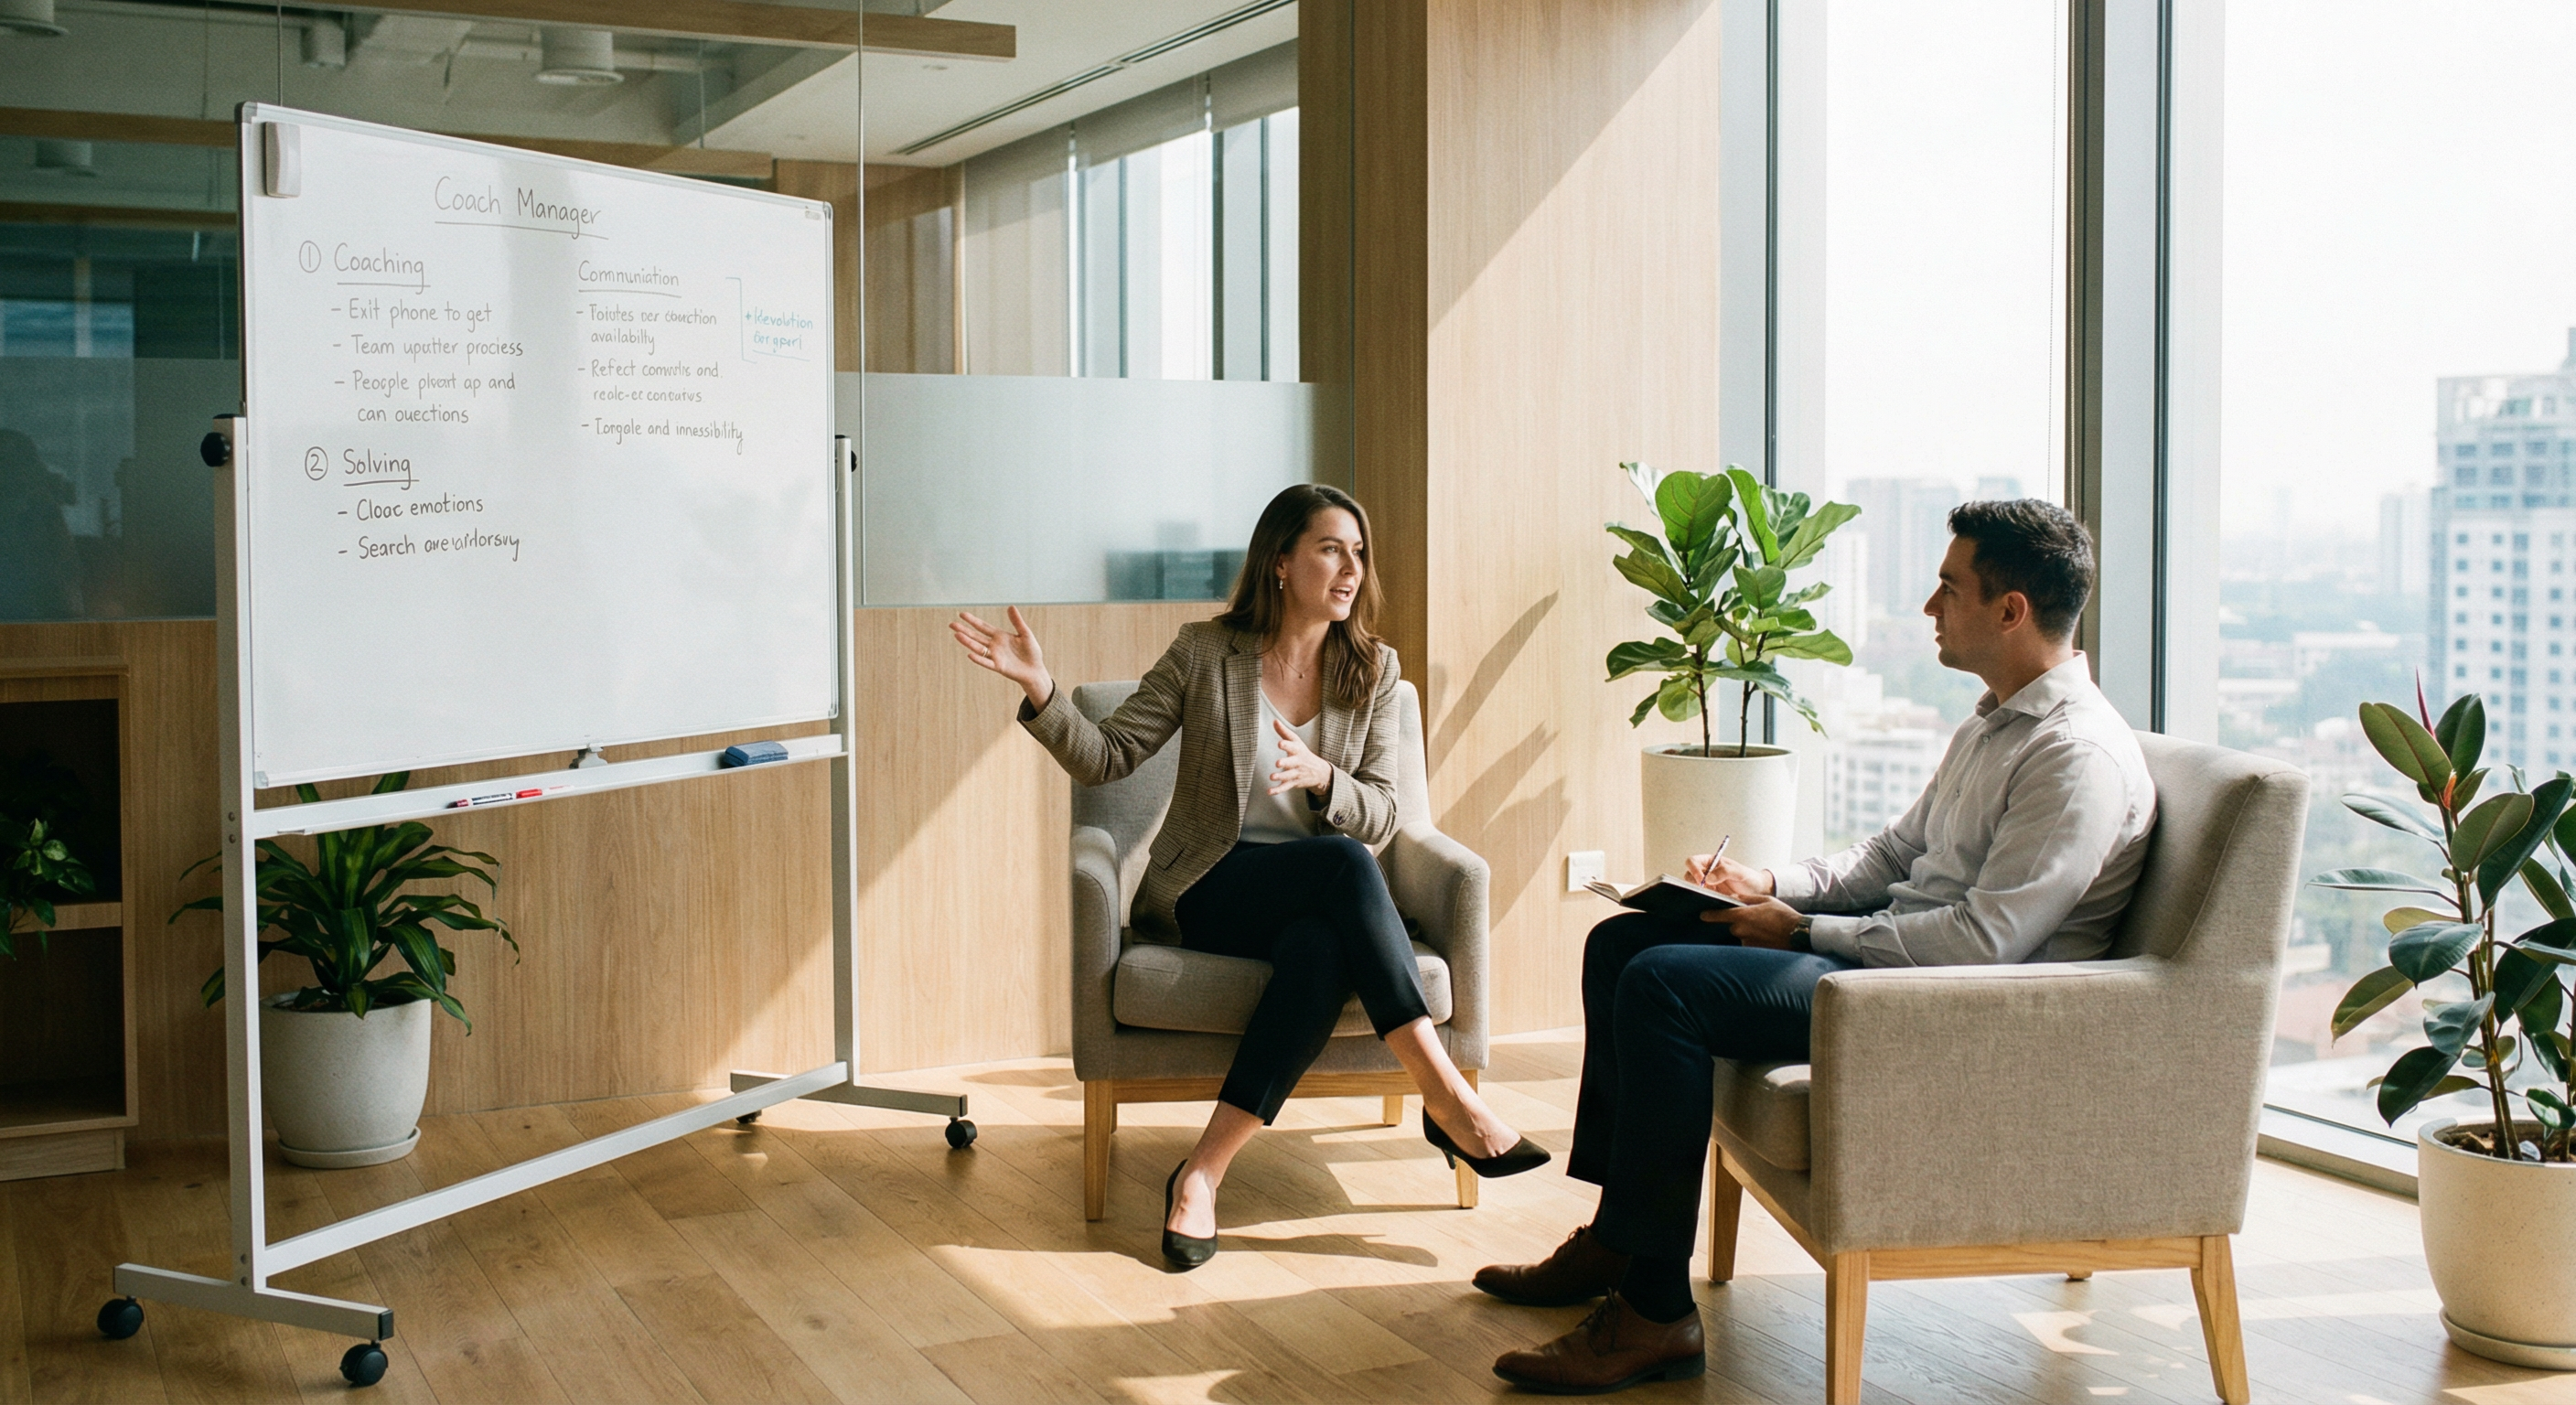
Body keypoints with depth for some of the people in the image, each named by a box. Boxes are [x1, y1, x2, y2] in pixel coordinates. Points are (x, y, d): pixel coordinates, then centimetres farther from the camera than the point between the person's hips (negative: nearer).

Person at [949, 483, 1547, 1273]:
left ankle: (1204, 1173, -33)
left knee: (1325, 948, -36)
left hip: (1320, 901, 3)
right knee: (1342, 864, -34)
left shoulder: (1372, 670, 7)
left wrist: (1321, 778, -19)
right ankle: (1448, 1101, -34)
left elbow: (1380, 817, 3)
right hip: (1207, 890, -3)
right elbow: (1106, 758, -1)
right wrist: (1040, 690, -19)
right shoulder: (1206, 653, 0)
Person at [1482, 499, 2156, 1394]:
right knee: (1622, 943, 7)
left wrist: (1805, 931, -17)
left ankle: (1655, 1313, -20)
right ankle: (1615, 1237, 11)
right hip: (1900, 945, 11)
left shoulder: (2078, 755, -18)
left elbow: (1986, 940, -25)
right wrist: (1772, 886, 6)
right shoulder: (1993, 722, 15)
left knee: (1665, 984, -25)